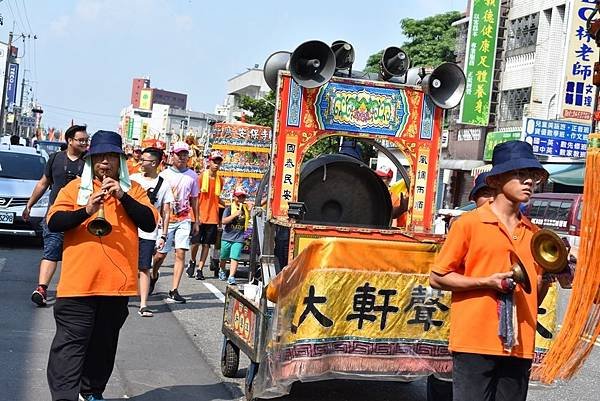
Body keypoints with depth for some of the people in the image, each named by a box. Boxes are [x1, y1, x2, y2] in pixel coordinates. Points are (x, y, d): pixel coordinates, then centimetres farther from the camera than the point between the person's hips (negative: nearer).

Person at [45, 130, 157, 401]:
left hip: (118, 282, 3)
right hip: (79, 282, -2)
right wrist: (86, 210, -20)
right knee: (71, 342, -5)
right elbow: (53, 222, -5)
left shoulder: (133, 189, 10)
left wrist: (123, 197, -12)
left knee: (104, 343, 13)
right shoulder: (75, 188, 5)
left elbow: (150, 223, -2)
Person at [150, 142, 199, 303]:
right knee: (161, 253, 5)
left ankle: (174, 291, -6)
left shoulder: (192, 175, 7)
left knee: (180, 254, -8)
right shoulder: (164, 175, 0)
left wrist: (196, 221, 14)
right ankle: (153, 276, 37)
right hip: (166, 219, -1)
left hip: (184, 220, 1)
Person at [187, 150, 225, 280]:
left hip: (212, 217, 4)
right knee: (196, 242, 0)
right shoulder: (201, 177, -5)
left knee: (207, 244, 5)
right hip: (200, 216, -4)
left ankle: (200, 269, 12)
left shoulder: (220, 180, 9)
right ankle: (192, 262, 27)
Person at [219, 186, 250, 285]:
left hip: (239, 239, 0)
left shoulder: (246, 208, 6)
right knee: (224, 257, 16)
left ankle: (231, 277, -13)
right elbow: (224, 221, -13)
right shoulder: (229, 208, -3)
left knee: (235, 258, -12)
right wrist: (235, 214, -20)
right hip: (227, 237, 0)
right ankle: (222, 271, 42)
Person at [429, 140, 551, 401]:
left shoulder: (533, 233, 15)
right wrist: (486, 282, -12)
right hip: (475, 343, -5)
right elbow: (436, 278, -2)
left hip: (519, 347, 5)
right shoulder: (469, 223, -2)